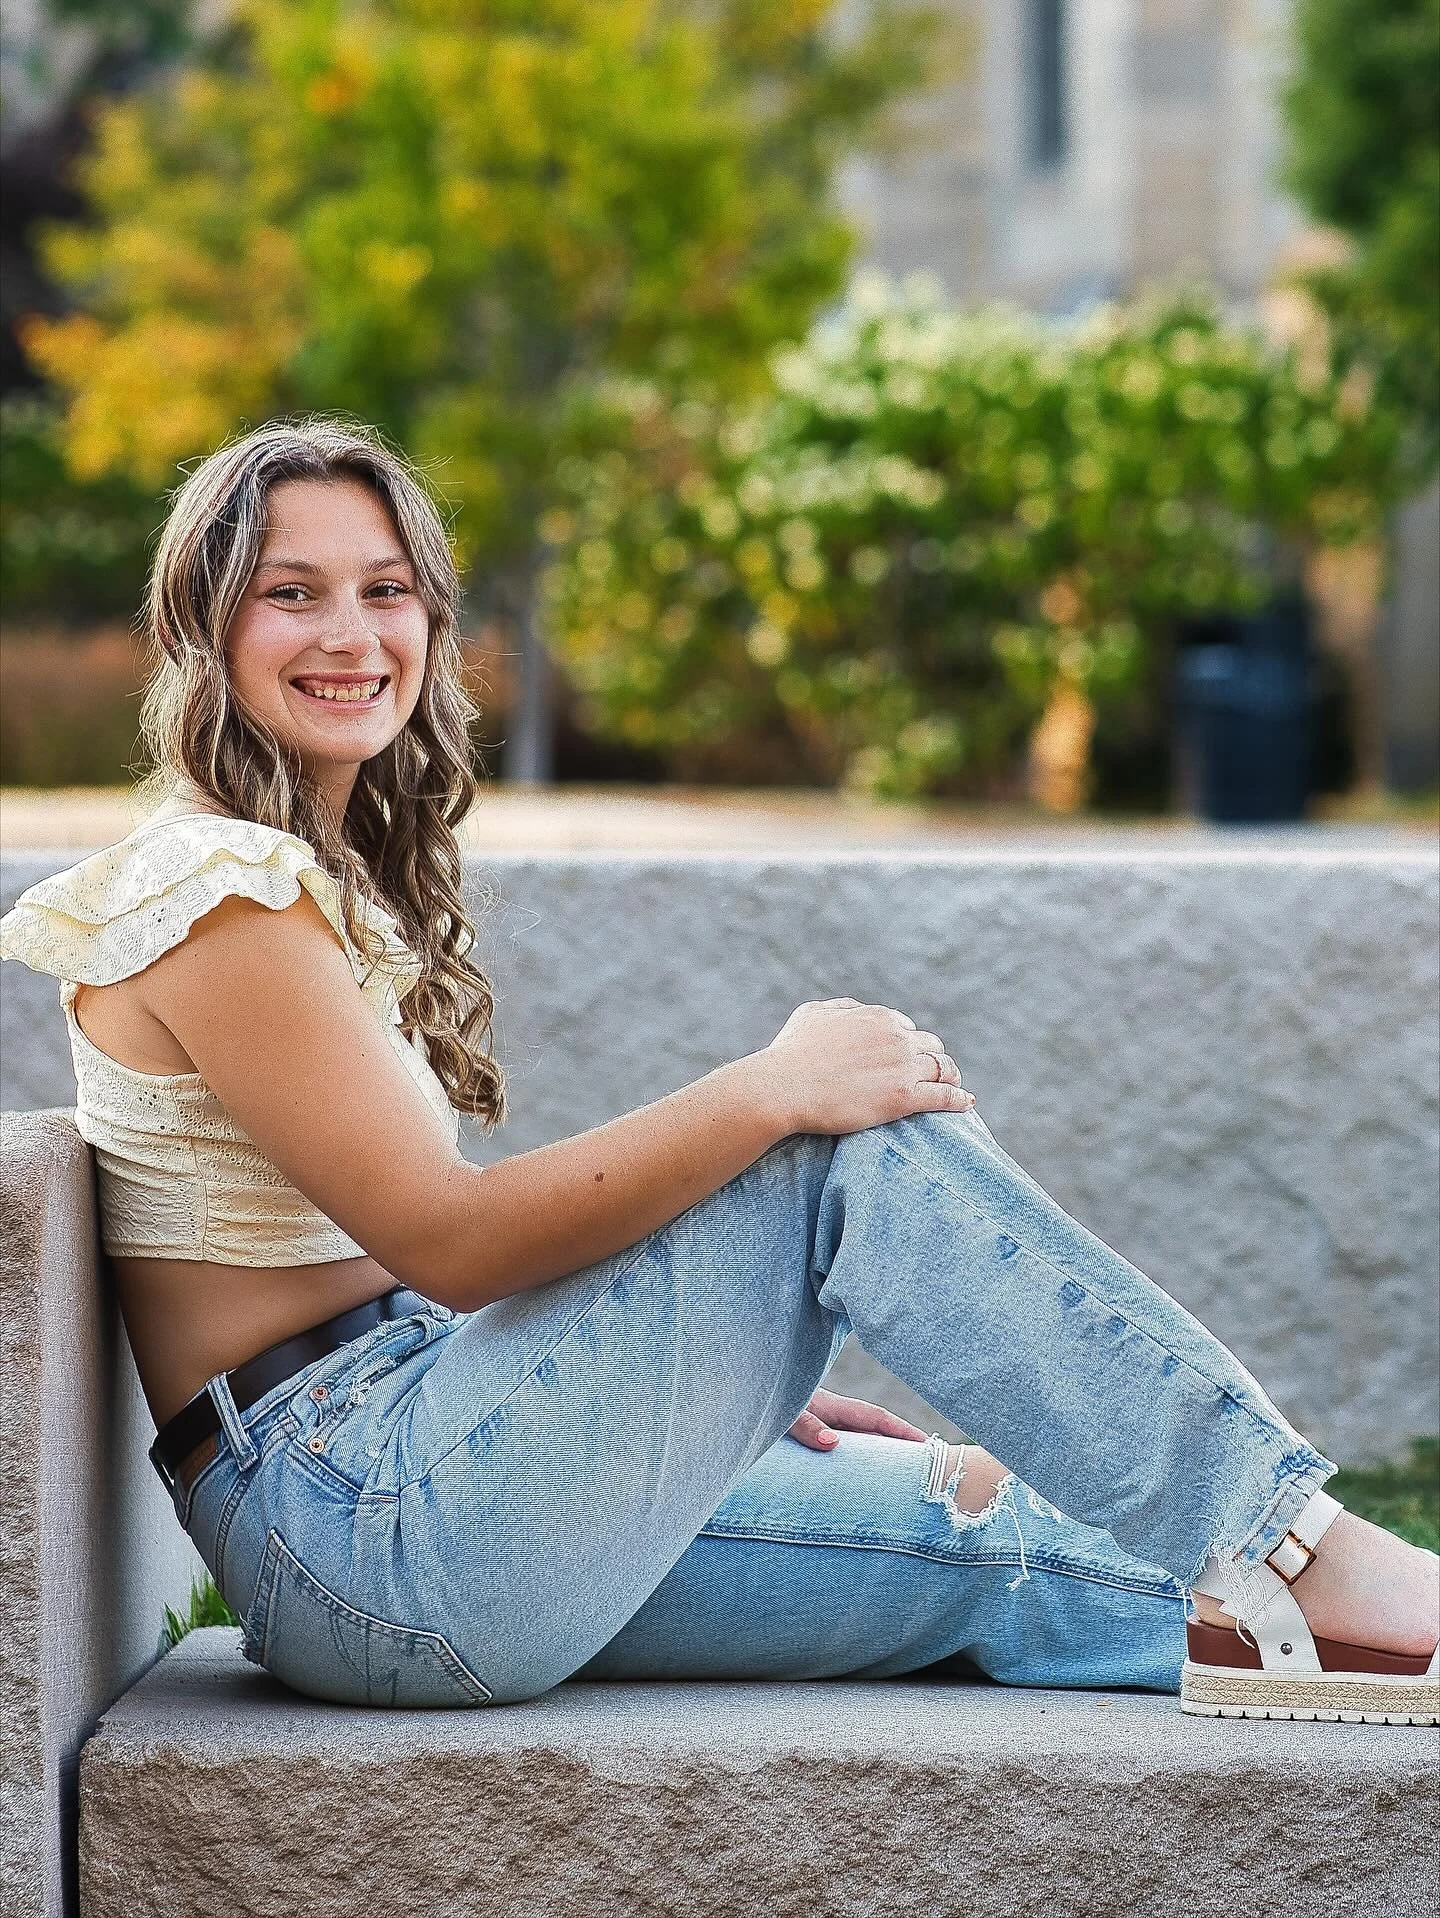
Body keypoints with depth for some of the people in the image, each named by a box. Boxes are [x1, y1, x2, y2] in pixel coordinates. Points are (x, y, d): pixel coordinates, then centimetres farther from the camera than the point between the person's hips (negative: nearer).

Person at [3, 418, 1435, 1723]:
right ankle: (1284, 1541, -15)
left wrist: (716, 1368, 13)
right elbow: (443, 1238, -19)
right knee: (856, 1149, -16)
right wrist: (768, 1093, -22)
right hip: (352, 1528, -9)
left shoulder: (330, 875, 19)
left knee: (979, 1518, 5)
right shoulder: (215, 895, -12)